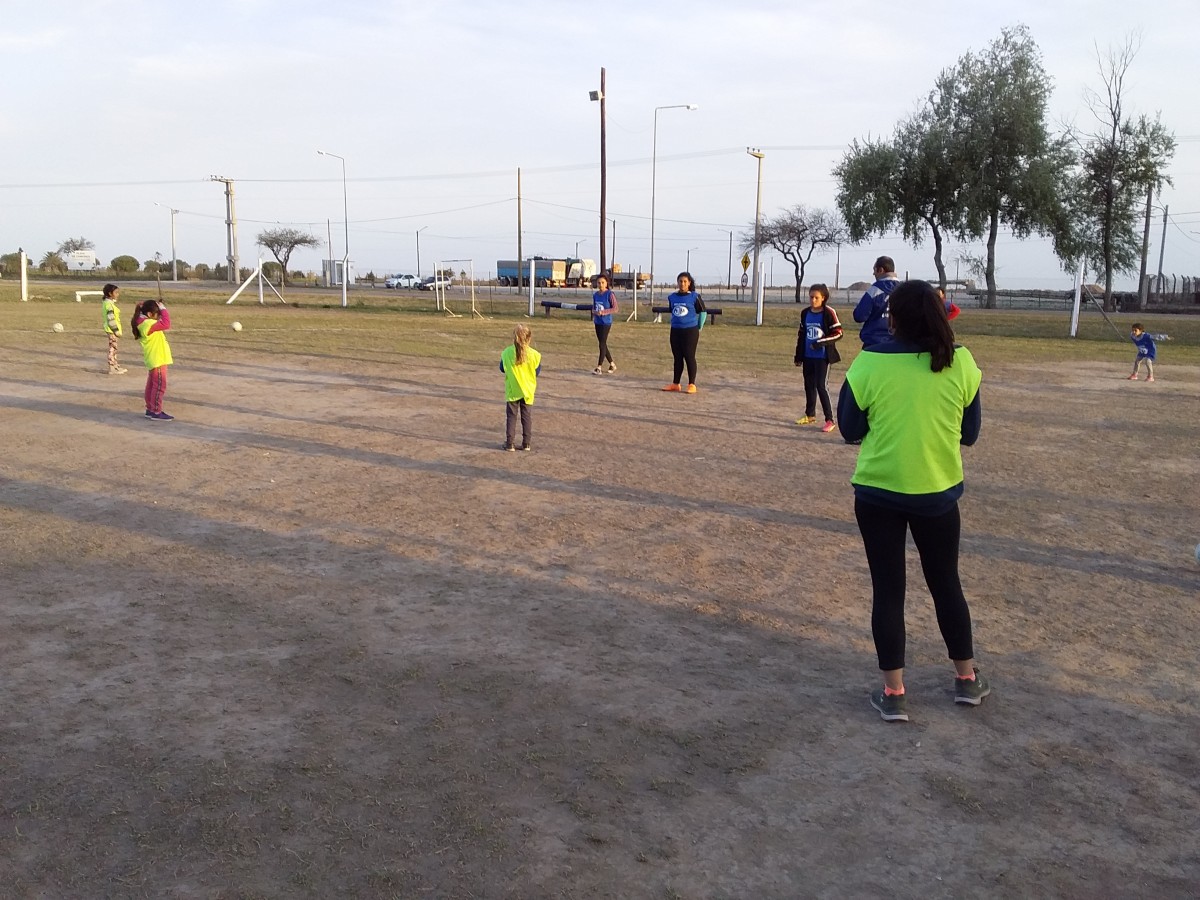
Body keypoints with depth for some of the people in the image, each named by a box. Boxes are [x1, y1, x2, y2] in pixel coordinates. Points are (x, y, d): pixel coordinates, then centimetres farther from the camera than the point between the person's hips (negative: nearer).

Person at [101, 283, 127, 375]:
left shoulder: (108, 302, 14)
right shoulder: (109, 304, -17)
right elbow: (110, 319, -22)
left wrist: (116, 330, 17)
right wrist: (116, 331, -19)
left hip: (111, 329, 10)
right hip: (112, 330, -10)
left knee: (113, 349, 17)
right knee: (112, 349, -5)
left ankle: (115, 366, 26)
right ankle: (112, 369, 0)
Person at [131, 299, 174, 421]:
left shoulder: (143, 323, 7)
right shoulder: (148, 324, -23)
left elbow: (160, 324, 19)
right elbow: (166, 324, -31)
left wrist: (159, 308, 5)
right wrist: (163, 308, -20)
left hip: (154, 359, 10)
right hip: (158, 360, -10)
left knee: (152, 385, 16)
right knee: (159, 386, -4)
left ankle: (150, 409, 23)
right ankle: (156, 412, 0)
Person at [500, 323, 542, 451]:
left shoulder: (507, 353, -12)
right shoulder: (534, 354, -14)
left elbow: (502, 368, 1)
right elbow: (537, 372, -2)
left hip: (512, 390, 0)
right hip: (527, 390, 0)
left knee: (511, 416, 8)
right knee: (527, 416, 11)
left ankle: (510, 443, 7)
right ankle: (527, 443, 12)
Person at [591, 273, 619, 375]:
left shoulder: (610, 294, -11)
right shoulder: (595, 295, 8)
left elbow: (615, 309, -13)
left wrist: (604, 312, -21)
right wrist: (595, 312, -7)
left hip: (606, 322, -7)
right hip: (597, 322, 7)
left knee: (602, 344, -7)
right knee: (602, 344, 12)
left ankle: (599, 367, -4)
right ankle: (612, 364, 25)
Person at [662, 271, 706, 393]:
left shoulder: (695, 297, -6)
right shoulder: (672, 297, 6)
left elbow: (703, 312, 0)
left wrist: (698, 327, 4)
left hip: (690, 331, -4)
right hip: (675, 331, 4)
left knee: (689, 357, -3)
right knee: (677, 358, 10)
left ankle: (692, 385, 3)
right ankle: (675, 384, 16)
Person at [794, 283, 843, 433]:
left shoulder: (829, 313, -10)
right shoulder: (805, 314, 8)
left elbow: (838, 333, -11)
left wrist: (820, 343, -18)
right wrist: (798, 356, 16)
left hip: (823, 356, -6)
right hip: (808, 356, 6)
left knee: (821, 386, -10)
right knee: (809, 385, 14)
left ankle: (829, 420, -4)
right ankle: (810, 415, 30)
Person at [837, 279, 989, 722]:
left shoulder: (870, 363, -11)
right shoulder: (961, 363, -6)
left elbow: (850, 429, 0)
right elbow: (969, 432, 5)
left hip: (878, 492, -2)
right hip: (939, 492, 2)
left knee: (888, 589, 8)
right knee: (946, 583, 19)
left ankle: (893, 692, 13)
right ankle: (967, 678, 32)